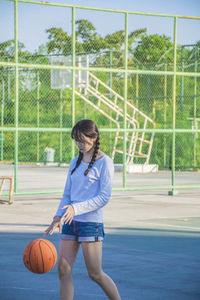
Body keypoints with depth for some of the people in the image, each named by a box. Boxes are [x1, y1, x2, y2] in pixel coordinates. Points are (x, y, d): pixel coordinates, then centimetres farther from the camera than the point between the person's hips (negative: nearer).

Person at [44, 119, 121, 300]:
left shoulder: (104, 162, -5)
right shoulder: (75, 162, 14)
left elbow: (104, 197, -12)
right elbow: (67, 194, 16)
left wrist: (77, 208, -21)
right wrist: (58, 217, 0)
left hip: (91, 222, -6)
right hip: (71, 222, 6)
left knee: (95, 274, -2)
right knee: (64, 270, -1)